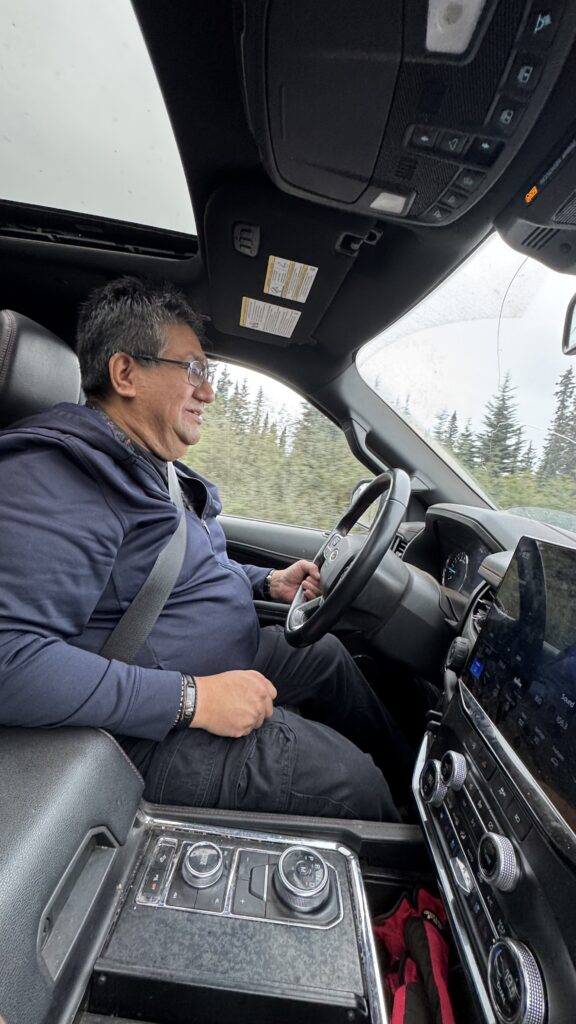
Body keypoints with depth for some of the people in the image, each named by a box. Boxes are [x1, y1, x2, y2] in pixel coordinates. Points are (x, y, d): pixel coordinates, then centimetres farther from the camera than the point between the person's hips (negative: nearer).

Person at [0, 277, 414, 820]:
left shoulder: (150, 466, 8)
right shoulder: (54, 475, -26)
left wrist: (266, 582, 5)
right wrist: (192, 698, -32)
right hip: (156, 731, -10)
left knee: (329, 656, 18)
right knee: (353, 782, -13)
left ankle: (410, 774, 43)